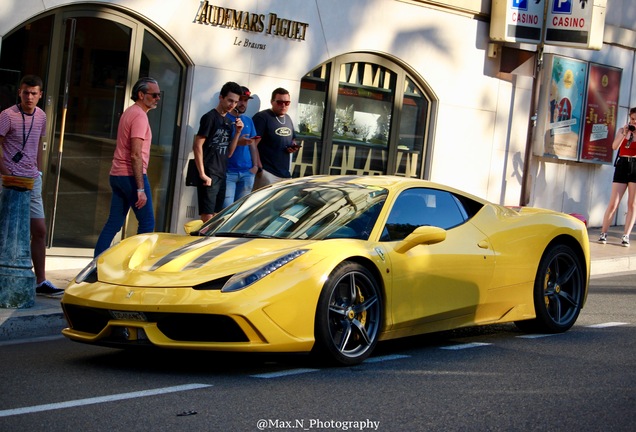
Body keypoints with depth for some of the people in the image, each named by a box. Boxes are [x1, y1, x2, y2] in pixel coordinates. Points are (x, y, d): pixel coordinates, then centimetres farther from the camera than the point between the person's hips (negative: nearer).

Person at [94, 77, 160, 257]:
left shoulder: (129, 112, 16)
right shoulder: (140, 116, -14)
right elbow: (136, 155, -21)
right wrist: (141, 189, -22)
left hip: (117, 175, 9)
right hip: (132, 175, -9)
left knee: (114, 223, 9)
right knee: (147, 223, -1)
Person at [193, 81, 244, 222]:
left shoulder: (228, 121, 17)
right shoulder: (210, 117, -6)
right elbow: (197, 146, -12)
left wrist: (237, 133, 4)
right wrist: (202, 174, -18)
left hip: (221, 175, 8)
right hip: (209, 175, -8)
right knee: (208, 218, -13)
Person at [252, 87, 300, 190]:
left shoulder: (288, 119, 17)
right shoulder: (261, 117, -9)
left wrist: (294, 146, 5)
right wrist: (258, 168, -20)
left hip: (285, 173, 8)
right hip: (267, 172, -8)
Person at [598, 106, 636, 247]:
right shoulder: (623, 130, 10)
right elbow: (615, 146, -6)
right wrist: (624, 133, -15)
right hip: (622, 166, 0)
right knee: (613, 203, -3)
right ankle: (603, 233, 3)